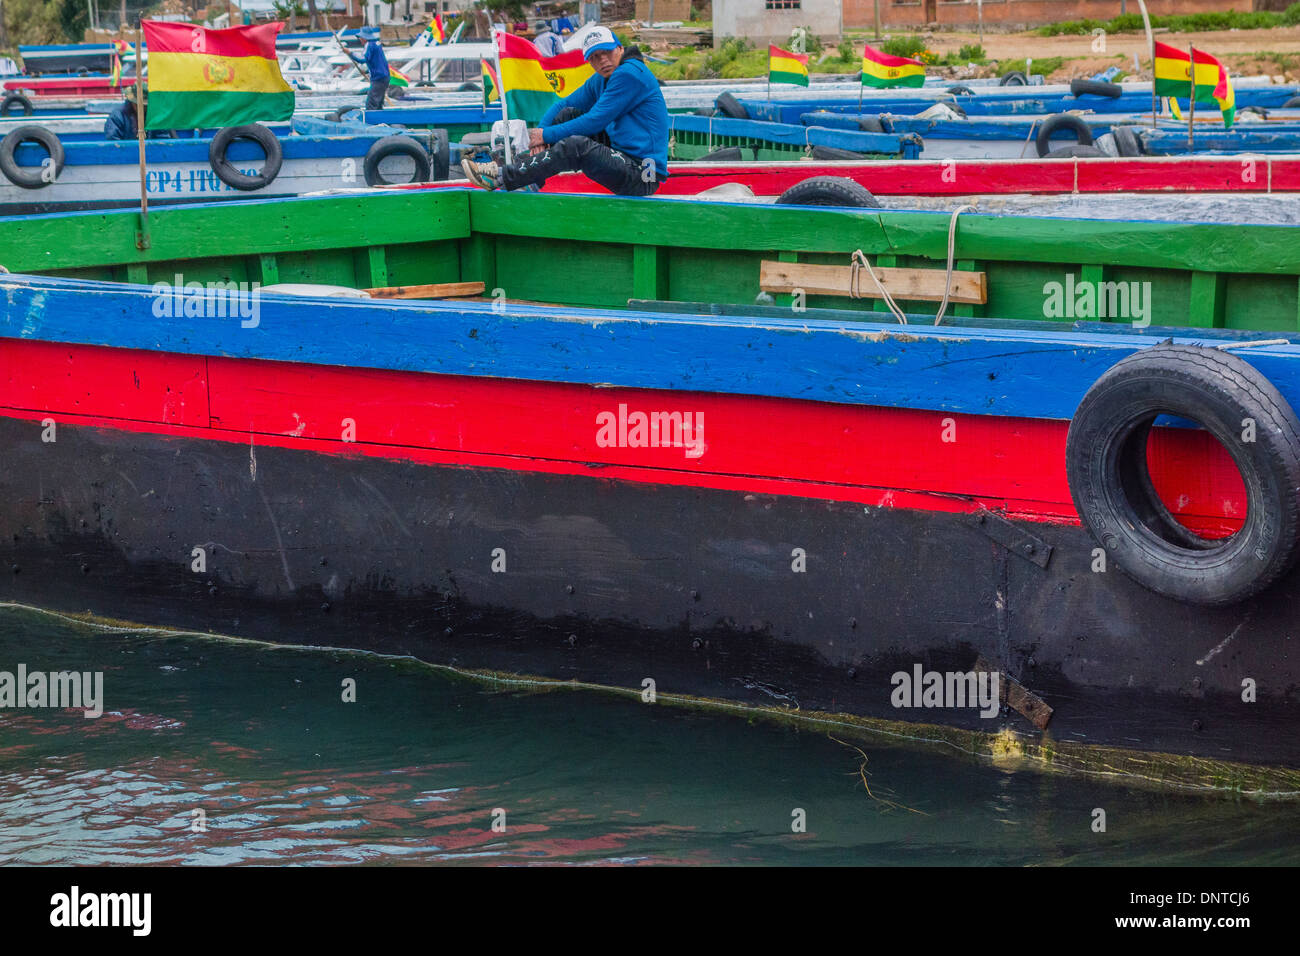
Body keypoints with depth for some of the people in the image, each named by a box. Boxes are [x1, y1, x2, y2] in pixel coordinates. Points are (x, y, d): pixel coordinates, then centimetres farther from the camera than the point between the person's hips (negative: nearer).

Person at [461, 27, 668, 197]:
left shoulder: (630, 74, -15)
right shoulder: (600, 80, 15)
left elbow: (595, 122, -17)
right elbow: (564, 105, 18)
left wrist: (548, 135, -9)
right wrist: (541, 131, -3)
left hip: (643, 177, -10)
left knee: (576, 145, -28)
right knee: (568, 113, 8)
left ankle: (502, 177, -21)